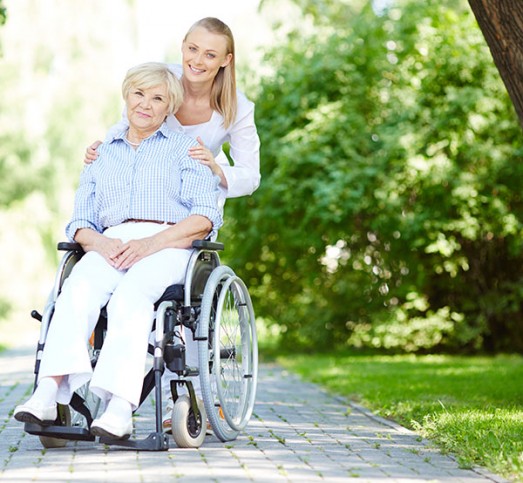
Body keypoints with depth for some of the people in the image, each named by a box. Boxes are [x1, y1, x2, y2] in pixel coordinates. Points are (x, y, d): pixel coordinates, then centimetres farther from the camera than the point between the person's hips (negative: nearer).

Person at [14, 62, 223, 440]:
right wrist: (99, 241, -7)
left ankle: (120, 405, -49)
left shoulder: (185, 148, 16)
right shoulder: (104, 155, 27)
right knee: (77, 289, -32)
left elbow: (206, 216, 1)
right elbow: (79, 222, 18)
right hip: (110, 246, 3)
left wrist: (151, 242, -14)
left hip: (169, 246, -3)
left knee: (130, 295, -36)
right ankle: (48, 394, -46)